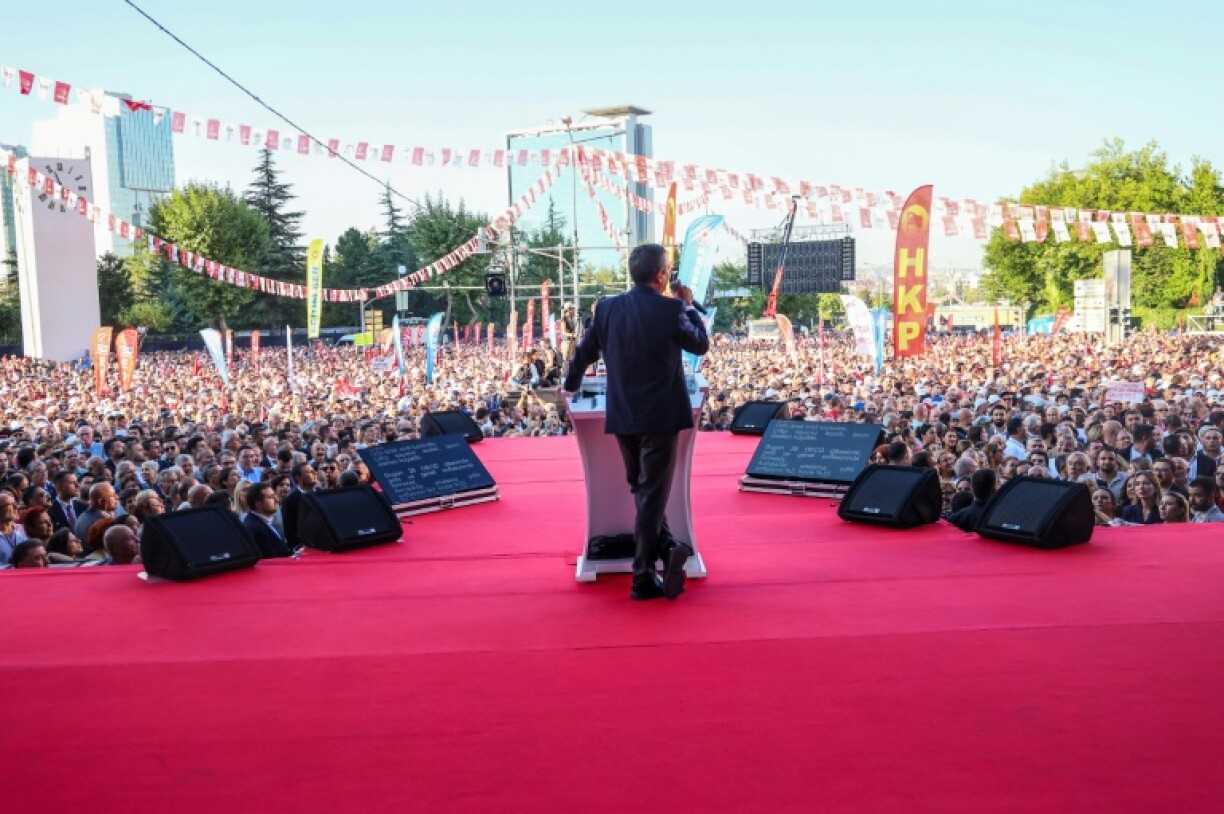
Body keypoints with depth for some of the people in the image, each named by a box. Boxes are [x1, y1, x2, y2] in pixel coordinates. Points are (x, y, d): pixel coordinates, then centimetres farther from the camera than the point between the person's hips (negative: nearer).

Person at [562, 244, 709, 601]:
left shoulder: (607, 307, 2)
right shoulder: (670, 309, -12)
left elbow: (585, 351, 14)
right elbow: (701, 344, 3)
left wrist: (571, 385, 32)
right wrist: (688, 305, 15)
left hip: (622, 417, 5)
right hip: (660, 417, -5)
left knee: (641, 490, 19)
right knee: (652, 495, 0)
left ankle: (663, 552, 18)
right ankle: (644, 578, 4)